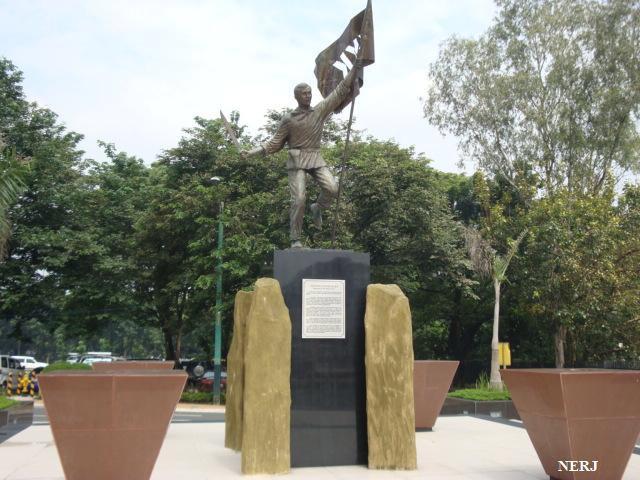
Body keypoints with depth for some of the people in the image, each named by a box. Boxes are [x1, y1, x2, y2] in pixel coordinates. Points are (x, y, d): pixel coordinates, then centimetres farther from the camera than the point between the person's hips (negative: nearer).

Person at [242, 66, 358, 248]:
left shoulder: (321, 110, 8)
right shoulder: (288, 119, 3)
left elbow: (341, 90, 11)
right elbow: (275, 143, 6)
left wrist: (355, 67, 8)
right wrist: (252, 152, -3)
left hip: (316, 158, 3)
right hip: (297, 160, -3)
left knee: (332, 188, -19)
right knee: (298, 199, -13)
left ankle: (317, 208, 13)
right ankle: (295, 239, -4)